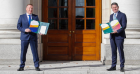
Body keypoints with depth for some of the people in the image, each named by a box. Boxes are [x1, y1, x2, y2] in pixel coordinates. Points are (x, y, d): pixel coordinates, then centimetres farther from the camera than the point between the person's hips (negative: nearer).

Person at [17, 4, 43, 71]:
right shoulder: (22, 17, 7)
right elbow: (18, 26, 0)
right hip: (24, 37, 0)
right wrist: (25, 30, -17)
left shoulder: (35, 17, 11)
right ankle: (22, 67, 11)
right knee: (23, 52, 2)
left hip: (33, 37, 1)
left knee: (35, 52, -2)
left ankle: (37, 66, 4)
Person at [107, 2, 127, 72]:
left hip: (119, 36, -6)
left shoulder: (122, 15, -1)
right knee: (113, 51, 7)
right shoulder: (111, 16, 18)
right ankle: (113, 66, 12)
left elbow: (124, 26, -9)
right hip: (112, 36, 6)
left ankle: (122, 66, 1)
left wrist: (117, 31, -21)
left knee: (120, 51, -5)